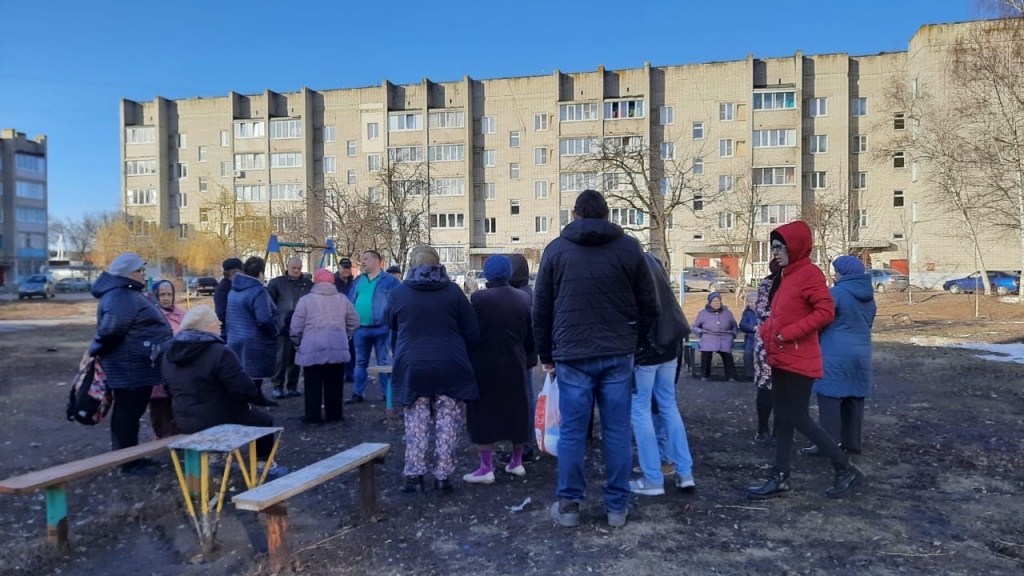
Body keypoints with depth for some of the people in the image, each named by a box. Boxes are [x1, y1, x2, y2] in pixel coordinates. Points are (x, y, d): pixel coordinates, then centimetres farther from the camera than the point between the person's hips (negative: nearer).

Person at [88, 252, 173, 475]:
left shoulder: (128, 293, 15)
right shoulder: (121, 298, -20)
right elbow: (109, 332, -24)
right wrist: (96, 352, -9)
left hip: (136, 366, 10)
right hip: (130, 368, -10)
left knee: (131, 412, 17)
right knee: (127, 413, -1)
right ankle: (128, 462, 8)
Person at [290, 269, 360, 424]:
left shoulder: (306, 299, -2)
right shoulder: (342, 299, 8)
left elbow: (296, 326, -1)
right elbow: (354, 321, 13)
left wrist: (297, 344, 15)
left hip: (312, 349, -3)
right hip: (338, 348, 3)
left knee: (313, 385, 5)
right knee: (334, 384, 10)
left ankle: (313, 416, 9)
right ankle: (334, 414, 16)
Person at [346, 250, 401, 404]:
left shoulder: (390, 281, -6)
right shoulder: (358, 281, 11)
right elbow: (351, 302, 13)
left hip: (381, 328, -5)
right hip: (360, 329, 5)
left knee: (384, 362, 4)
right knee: (360, 362, 13)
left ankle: (387, 393, 12)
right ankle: (357, 393, 21)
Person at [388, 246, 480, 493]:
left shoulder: (399, 292, 2)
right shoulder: (453, 291, -1)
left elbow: (393, 324, 20)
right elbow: (472, 333, -1)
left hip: (412, 368, 1)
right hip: (450, 367, -1)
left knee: (416, 424, 10)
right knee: (447, 425, 6)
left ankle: (413, 475, 11)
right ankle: (443, 477, 9)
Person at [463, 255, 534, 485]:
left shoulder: (478, 299, -13)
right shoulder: (522, 299, 2)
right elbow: (530, 338, 5)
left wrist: (468, 360, 6)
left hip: (485, 365, -5)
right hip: (514, 365, 5)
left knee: (484, 414, 4)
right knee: (516, 412, 16)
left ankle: (486, 468, 6)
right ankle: (516, 462, 27)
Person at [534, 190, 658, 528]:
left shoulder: (556, 249, 4)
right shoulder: (629, 248, 4)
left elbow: (541, 309, 6)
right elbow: (648, 305, 5)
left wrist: (546, 355, 14)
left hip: (572, 355, 0)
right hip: (618, 355, 1)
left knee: (572, 432, 6)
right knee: (617, 432, 7)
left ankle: (568, 505, 14)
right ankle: (617, 506, 16)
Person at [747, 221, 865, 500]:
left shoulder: (809, 273, -12)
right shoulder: (788, 275, 14)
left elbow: (825, 312, -21)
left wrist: (788, 334, -20)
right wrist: (767, 332, 4)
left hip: (798, 360, -9)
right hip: (782, 359, 9)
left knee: (798, 418, -3)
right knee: (783, 419, 10)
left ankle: (846, 469, 13)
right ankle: (780, 479, 17)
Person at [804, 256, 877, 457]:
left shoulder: (836, 293, -14)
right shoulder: (869, 295, 11)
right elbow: (868, 323, 21)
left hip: (836, 355, -8)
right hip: (861, 353, 8)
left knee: (830, 398, -4)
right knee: (854, 399, 12)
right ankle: (853, 442, 19)